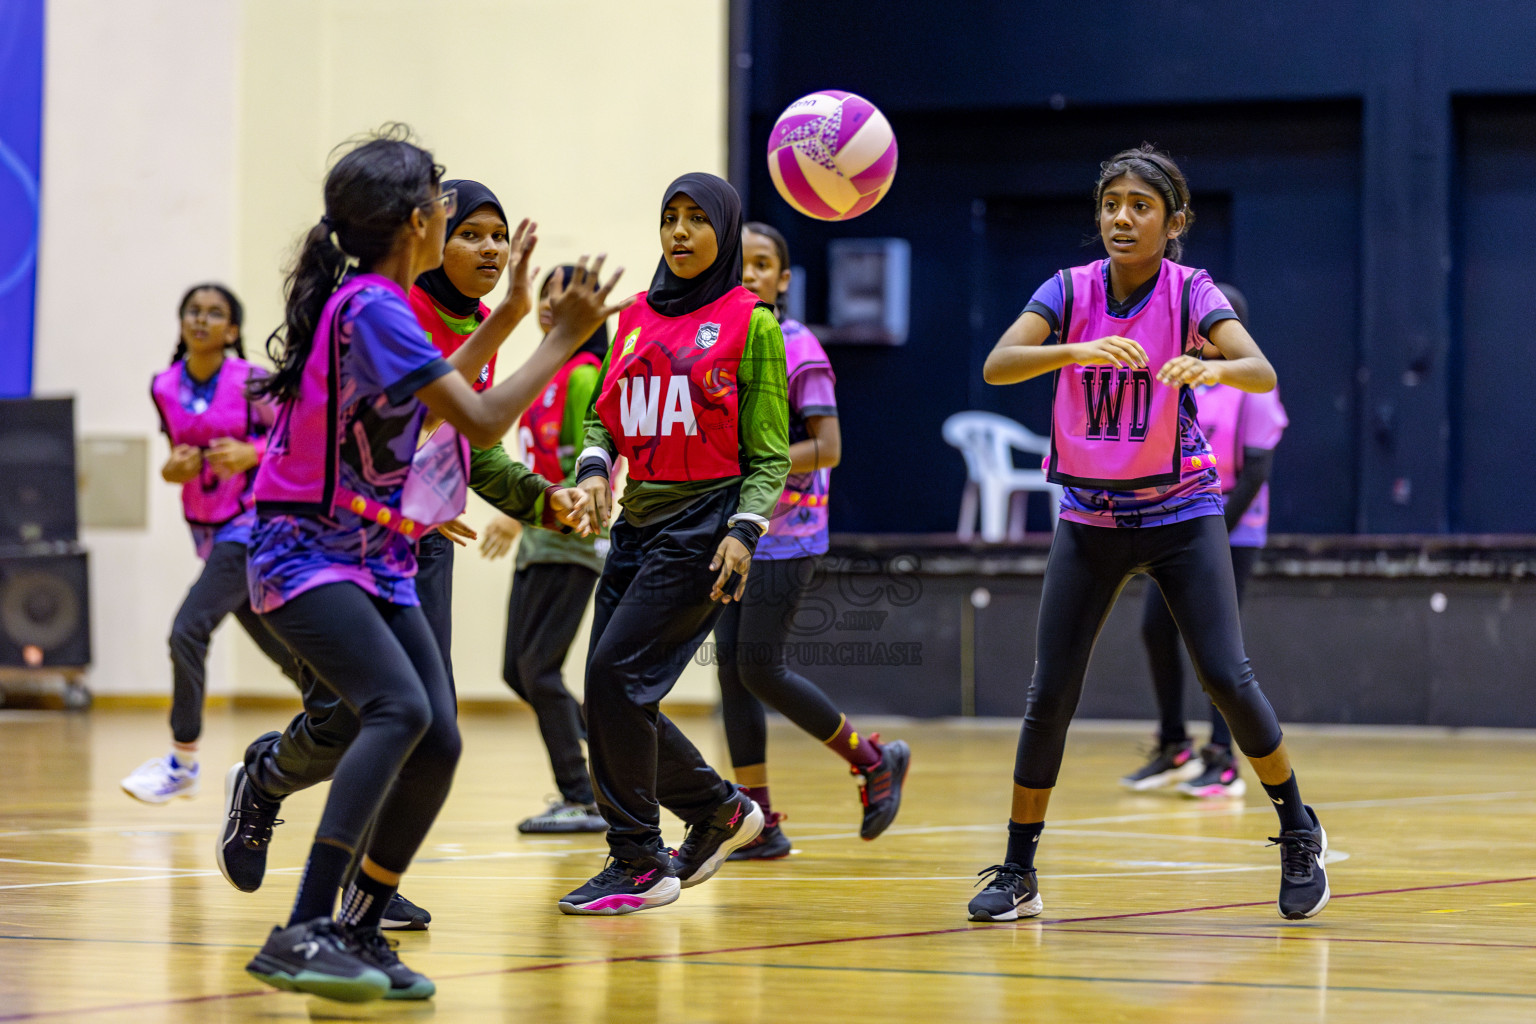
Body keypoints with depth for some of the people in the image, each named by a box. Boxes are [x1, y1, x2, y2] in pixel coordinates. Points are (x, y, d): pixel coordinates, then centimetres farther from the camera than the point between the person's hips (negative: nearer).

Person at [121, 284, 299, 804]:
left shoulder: (250, 383, -13)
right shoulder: (164, 388, 3)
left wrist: (249, 453, -22)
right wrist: (173, 468, -5)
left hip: (251, 523, -6)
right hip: (206, 529, 6)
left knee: (189, 629, -19)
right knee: (284, 650, 12)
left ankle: (183, 761, -7)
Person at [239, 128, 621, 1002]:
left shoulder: (374, 302, 11)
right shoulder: (370, 307, -18)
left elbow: (429, 397, 29)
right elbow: (481, 421, -19)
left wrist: (505, 320, 27)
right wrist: (565, 339, -10)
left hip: (378, 563, 9)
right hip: (307, 558, -9)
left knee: (439, 741, -2)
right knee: (400, 708, -28)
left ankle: (360, 932, 9)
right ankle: (303, 935, -32)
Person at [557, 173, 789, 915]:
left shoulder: (751, 324, -1)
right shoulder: (637, 318, 14)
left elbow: (769, 453, -2)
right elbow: (603, 416, 19)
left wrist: (745, 529, -15)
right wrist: (593, 466, -2)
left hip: (704, 525, -6)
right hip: (638, 521, 6)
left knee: (616, 673, -16)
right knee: (616, 699, 2)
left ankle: (639, 865, -7)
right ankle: (720, 812, 25)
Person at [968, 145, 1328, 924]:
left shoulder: (1189, 292, -10)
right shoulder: (1071, 290, -5)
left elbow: (1263, 374, -26)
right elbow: (996, 367, -21)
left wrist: (1210, 367, -48)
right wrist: (1078, 350, -39)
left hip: (1181, 514, -2)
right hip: (1090, 517, 2)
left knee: (1227, 679, -10)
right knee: (1050, 693, -4)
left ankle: (1299, 834, 11)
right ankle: (1017, 871, 8)